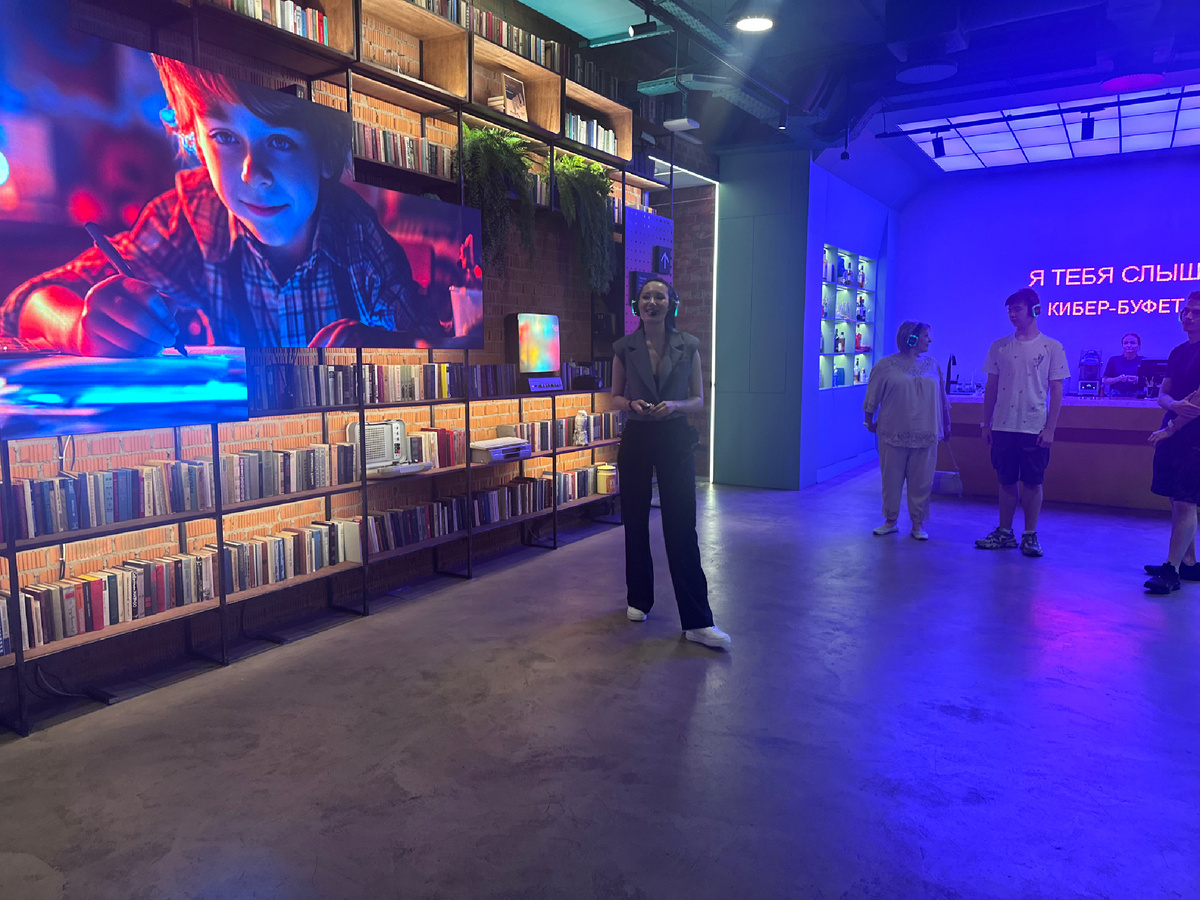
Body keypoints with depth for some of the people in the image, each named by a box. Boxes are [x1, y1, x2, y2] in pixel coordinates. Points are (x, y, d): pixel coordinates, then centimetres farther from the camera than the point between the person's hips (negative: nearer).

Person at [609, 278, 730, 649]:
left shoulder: (688, 347, 1)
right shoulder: (625, 348, 3)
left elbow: (698, 400, 5)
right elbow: (616, 398, 10)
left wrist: (674, 405, -15)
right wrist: (633, 404, -12)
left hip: (675, 440, -1)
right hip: (636, 438, 2)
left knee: (681, 527, -6)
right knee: (635, 521, 9)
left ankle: (697, 621, -2)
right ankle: (639, 600, 29)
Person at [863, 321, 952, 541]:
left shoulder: (932, 365, 11)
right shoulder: (886, 365, -1)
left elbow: (942, 399, 17)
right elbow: (873, 396, 4)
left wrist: (946, 425, 19)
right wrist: (869, 420, 5)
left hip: (925, 435, 2)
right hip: (893, 433, -2)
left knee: (921, 481, 5)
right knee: (891, 479, 5)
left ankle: (918, 524, 15)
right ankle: (890, 520, 18)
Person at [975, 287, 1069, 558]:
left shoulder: (1052, 348, 0)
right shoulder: (1000, 347, 7)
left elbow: (1056, 390, 0)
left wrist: (1050, 428, -7)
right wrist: (986, 424, 7)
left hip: (1035, 427, -2)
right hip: (1002, 426, 2)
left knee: (1033, 482, 2)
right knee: (1006, 481, 9)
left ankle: (1030, 535, 13)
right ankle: (1004, 533, 18)